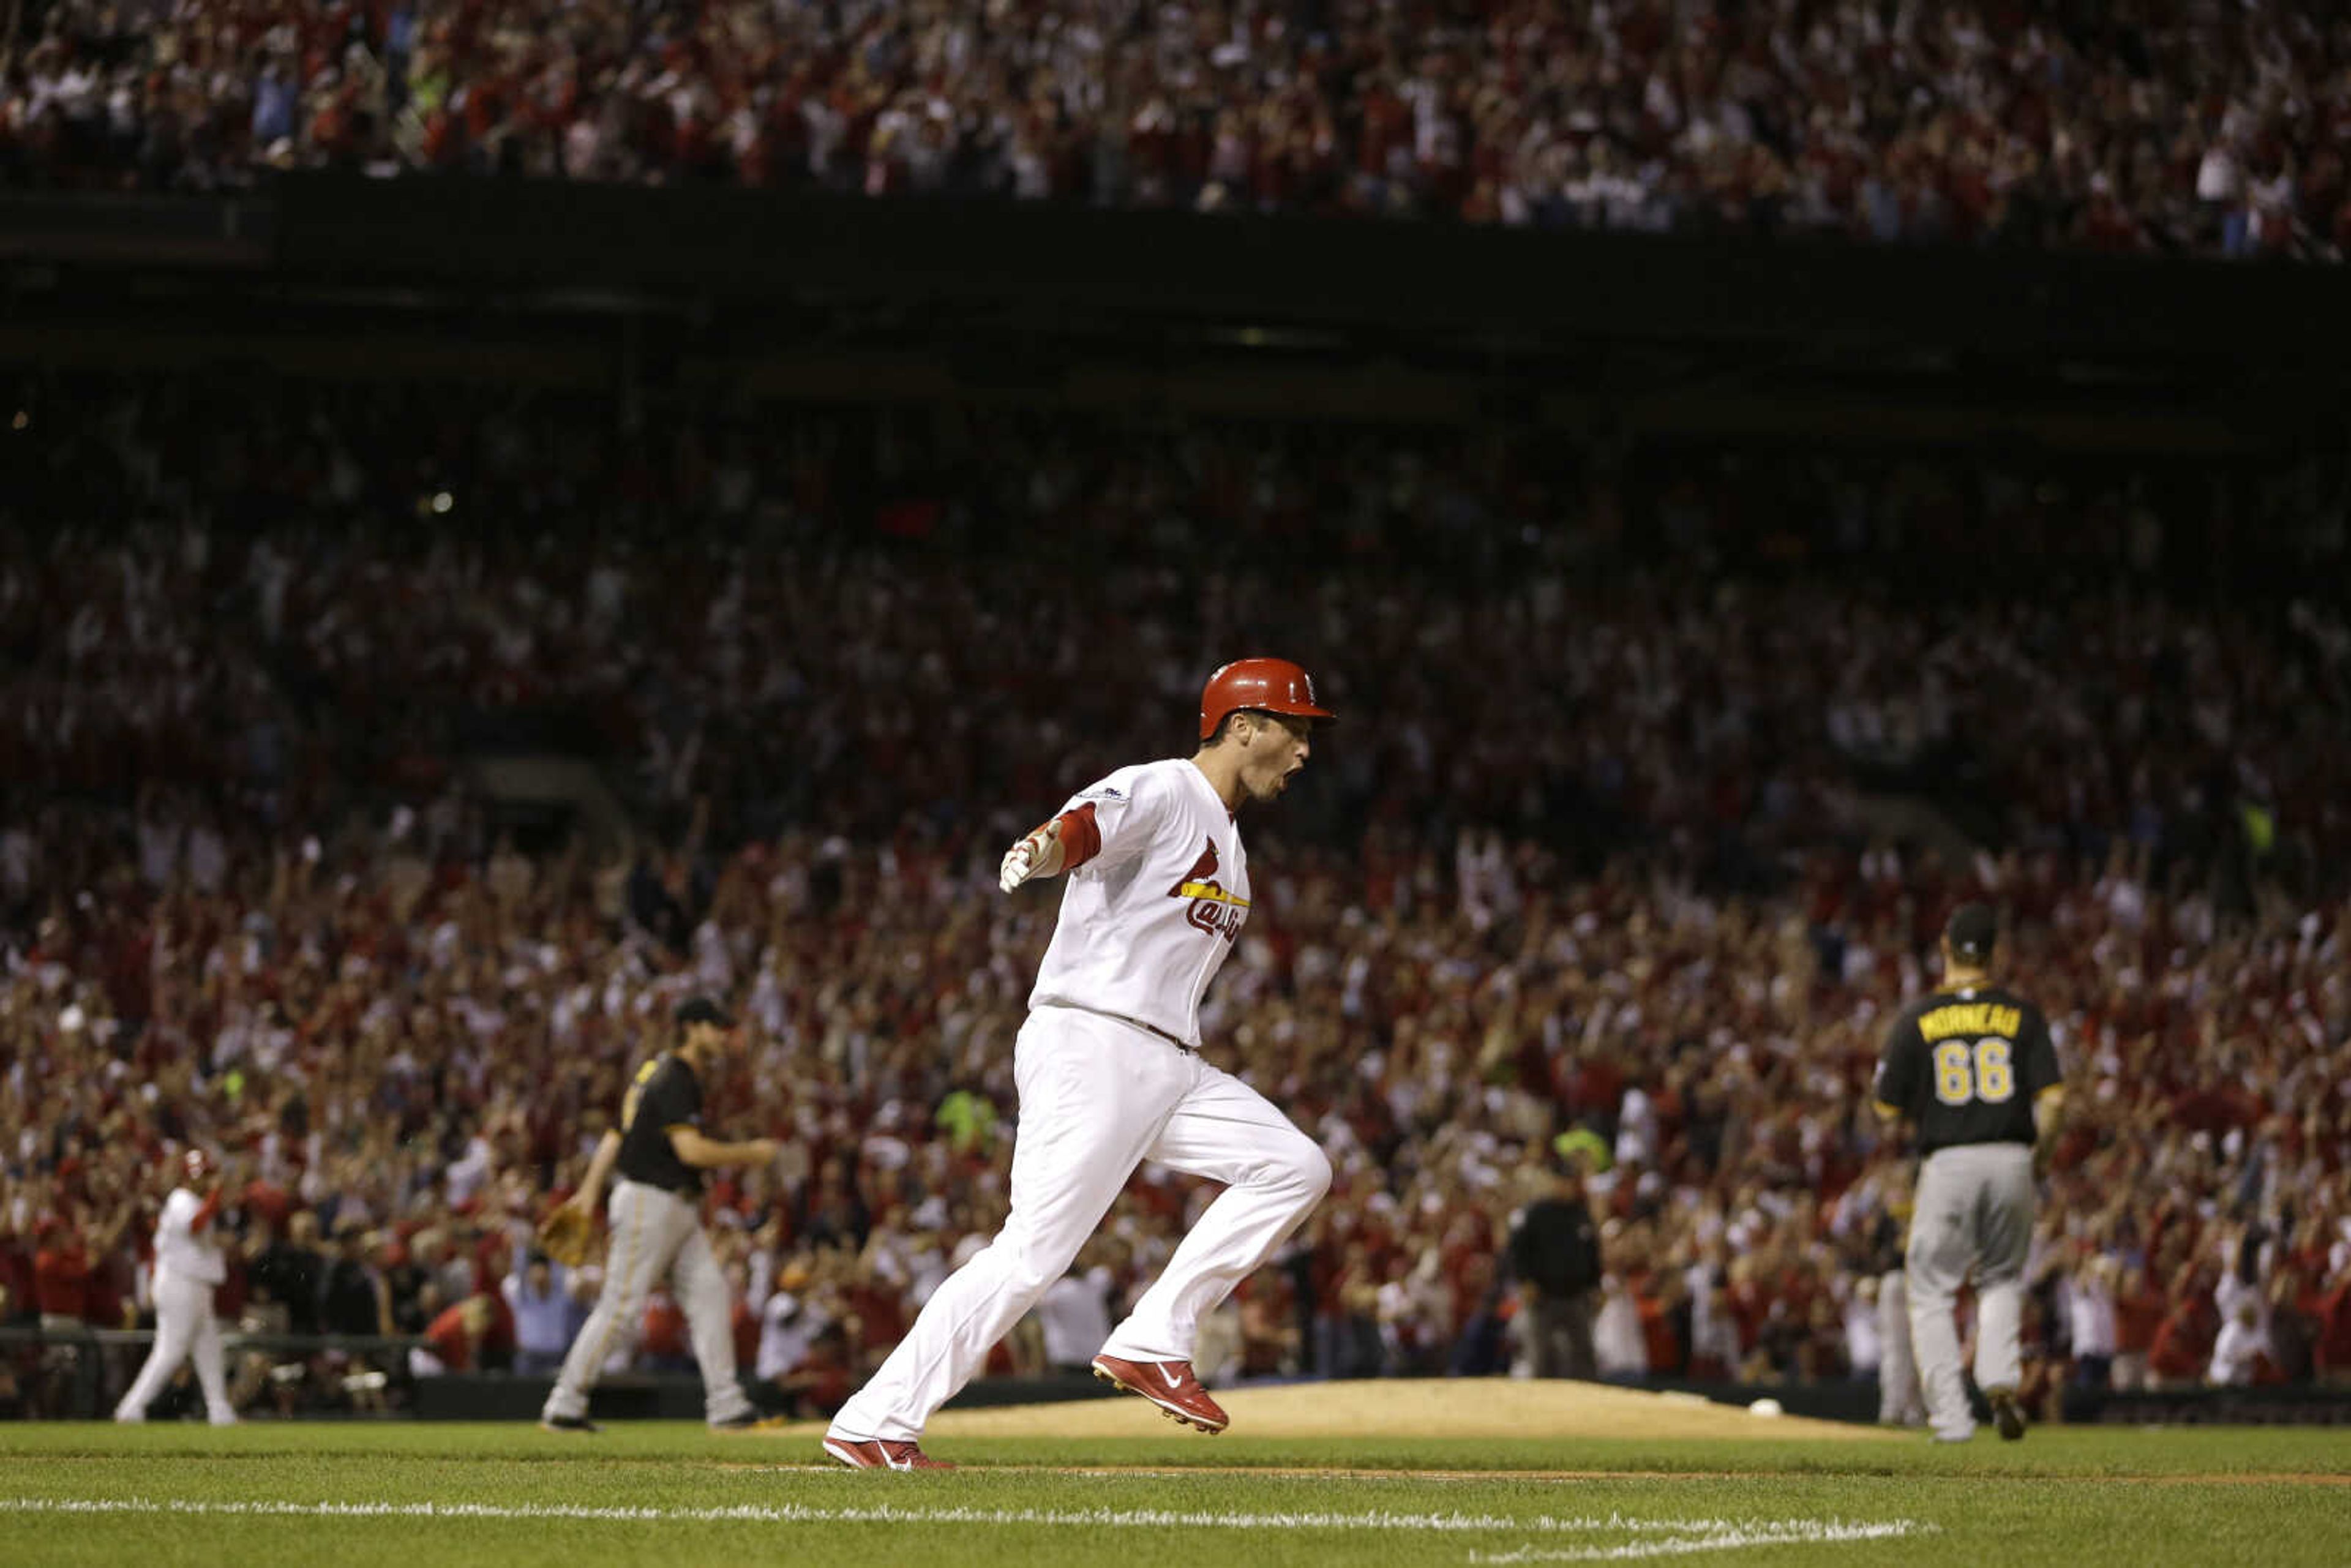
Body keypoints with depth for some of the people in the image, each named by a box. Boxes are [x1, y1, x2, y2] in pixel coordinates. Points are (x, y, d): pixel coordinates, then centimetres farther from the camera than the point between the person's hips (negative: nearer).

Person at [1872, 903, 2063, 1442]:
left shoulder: (1918, 1019, -1)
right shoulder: (2020, 1014, 3)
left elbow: (1889, 1109, 1)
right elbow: (2052, 1098, -4)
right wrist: (2038, 1157, 10)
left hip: (1947, 1164, -2)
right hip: (2010, 1160, 2)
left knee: (1932, 1291, 10)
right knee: (2002, 1280, 21)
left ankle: (1950, 1415, 0)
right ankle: (2000, 1379, -4)